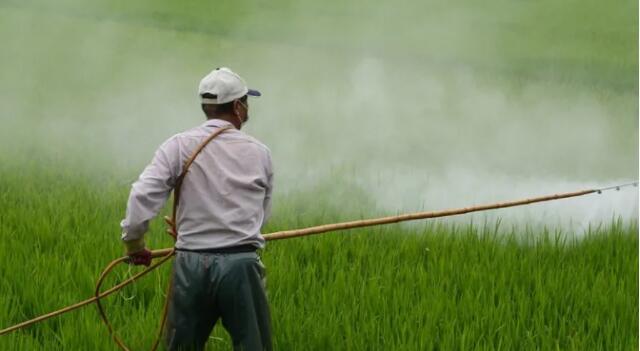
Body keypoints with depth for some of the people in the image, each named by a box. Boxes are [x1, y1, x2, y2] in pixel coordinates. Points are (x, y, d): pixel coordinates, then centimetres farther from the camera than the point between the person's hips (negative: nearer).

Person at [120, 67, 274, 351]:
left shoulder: (179, 146, -1)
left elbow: (143, 196, -10)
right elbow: (262, 213, 10)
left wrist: (133, 243, 3)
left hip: (192, 264, 0)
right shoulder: (259, 153, 4)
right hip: (242, 264, 0)